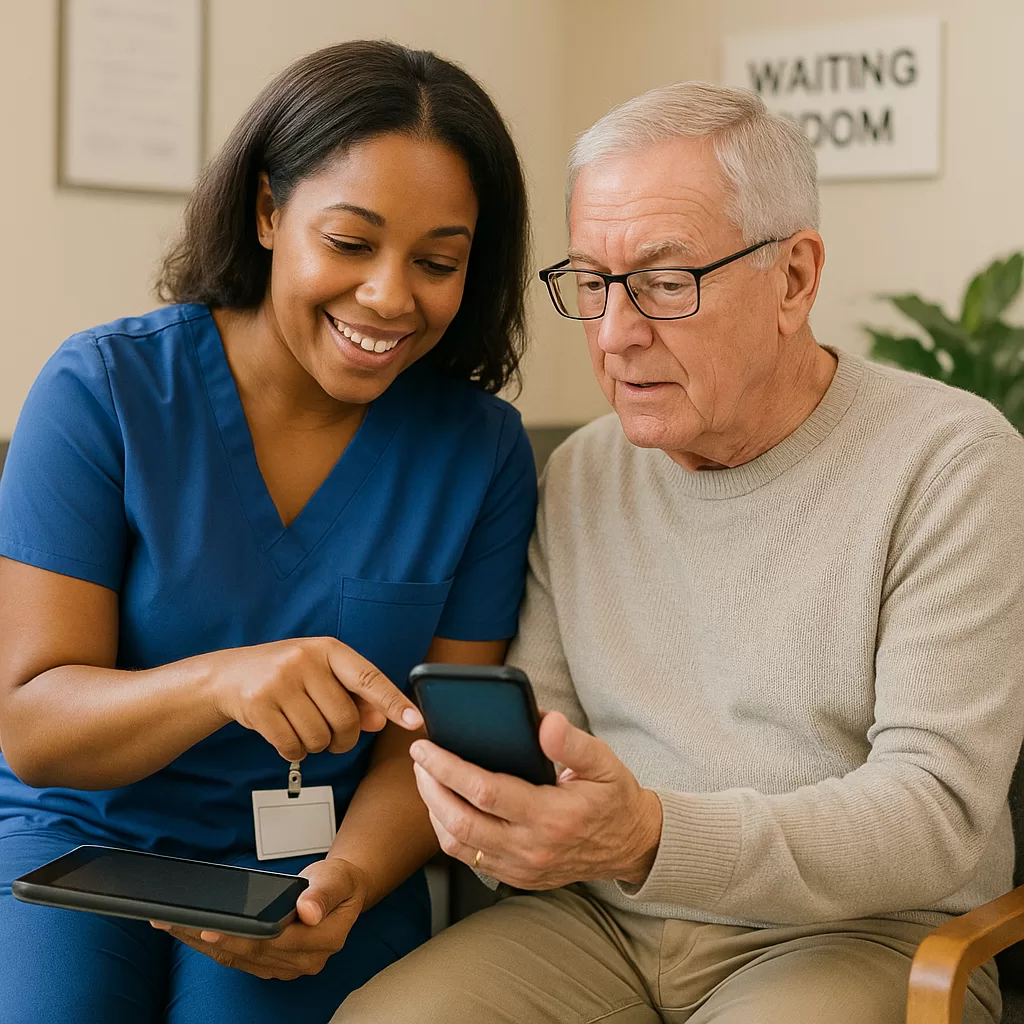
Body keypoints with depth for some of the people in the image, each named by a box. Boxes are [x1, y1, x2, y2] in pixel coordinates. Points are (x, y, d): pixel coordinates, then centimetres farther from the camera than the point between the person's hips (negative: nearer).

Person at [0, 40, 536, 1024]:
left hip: (312, 861, 1)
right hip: (80, 835, 0)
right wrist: (220, 680, -33)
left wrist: (349, 877, -23)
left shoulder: (483, 451, -4)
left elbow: (432, 739, -2)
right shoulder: (106, 389, -10)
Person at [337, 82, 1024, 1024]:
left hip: (854, 935, -3)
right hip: (603, 924, 4)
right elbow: (532, 728, 12)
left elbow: (938, 810, -16)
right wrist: (507, 819, -13)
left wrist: (653, 839, -30)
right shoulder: (579, 474, 10)